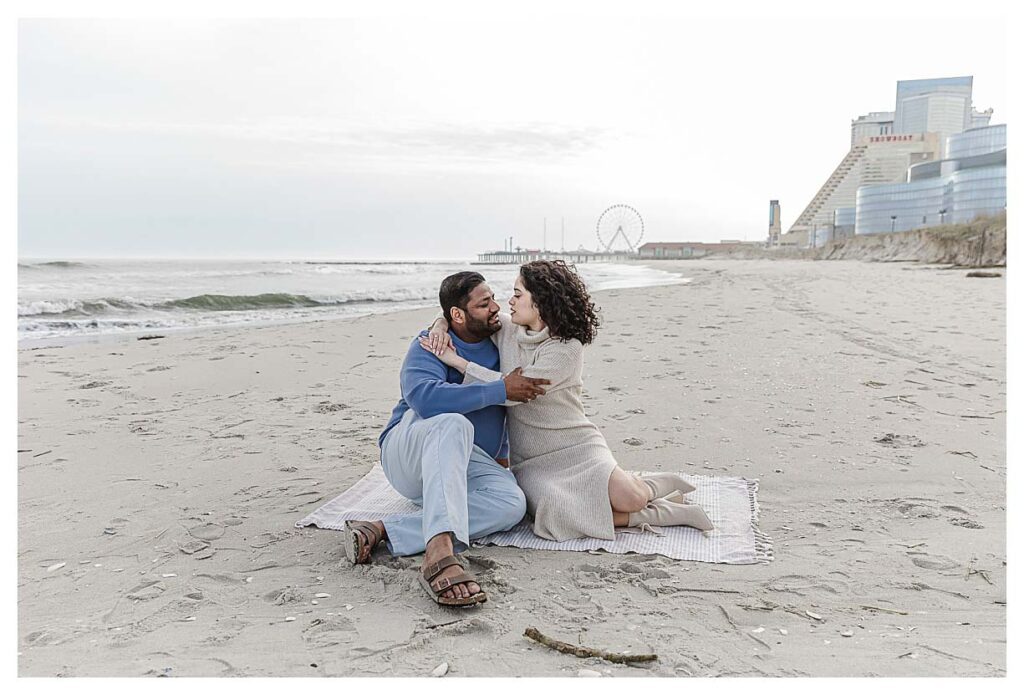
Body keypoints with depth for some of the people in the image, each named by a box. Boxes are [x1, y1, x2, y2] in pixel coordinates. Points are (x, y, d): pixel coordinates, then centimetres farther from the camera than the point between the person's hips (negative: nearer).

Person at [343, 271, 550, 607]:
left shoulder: (499, 345, 10)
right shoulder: (429, 345, -9)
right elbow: (425, 397, -31)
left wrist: (502, 453, 20)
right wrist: (501, 390, -29)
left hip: (466, 466, 5)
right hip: (409, 452, -5)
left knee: (512, 502, -29)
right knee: (453, 424, -40)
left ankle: (384, 531, -34)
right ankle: (440, 555, -56)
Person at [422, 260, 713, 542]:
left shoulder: (567, 348, -13)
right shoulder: (507, 329, 4)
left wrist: (457, 360, -19)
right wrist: (440, 325, -5)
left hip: (576, 447, -3)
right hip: (532, 461, 4)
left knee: (629, 499, -30)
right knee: (563, 517, -30)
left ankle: (647, 486, 8)